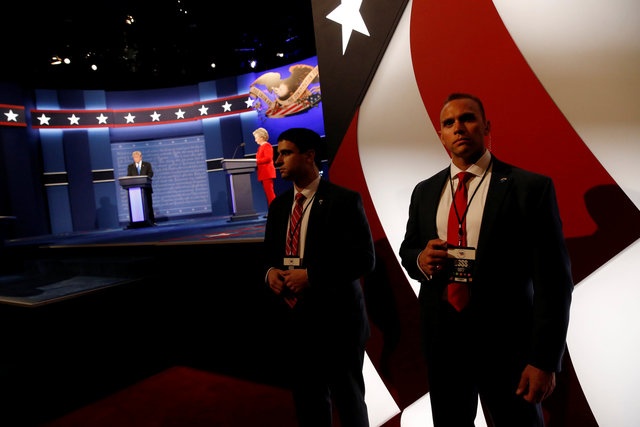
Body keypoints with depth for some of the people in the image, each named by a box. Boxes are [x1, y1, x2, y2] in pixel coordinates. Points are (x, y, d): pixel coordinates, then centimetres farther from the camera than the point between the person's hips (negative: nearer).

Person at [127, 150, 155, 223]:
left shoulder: (147, 164, 10)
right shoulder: (130, 166, 14)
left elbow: (150, 173, -1)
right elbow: (128, 177, 7)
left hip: (146, 188, -1)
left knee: (149, 205, 2)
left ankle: (152, 221, 6)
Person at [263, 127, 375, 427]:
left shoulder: (344, 200, -10)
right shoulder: (278, 205, 10)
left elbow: (364, 259, -16)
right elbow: (269, 254, 18)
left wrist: (311, 275, -21)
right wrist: (270, 272, -5)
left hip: (336, 319, -6)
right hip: (294, 319, 6)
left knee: (348, 402, 13)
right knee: (308, 403, 20)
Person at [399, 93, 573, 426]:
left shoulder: (530, 187, -8)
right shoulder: (425, 191, 7)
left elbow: (553, 279, -9)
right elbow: (407, 249, 16)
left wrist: (545, 359, -13)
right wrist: (420, 260, -8)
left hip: (505, 338, -4)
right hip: (441, 336, 4)